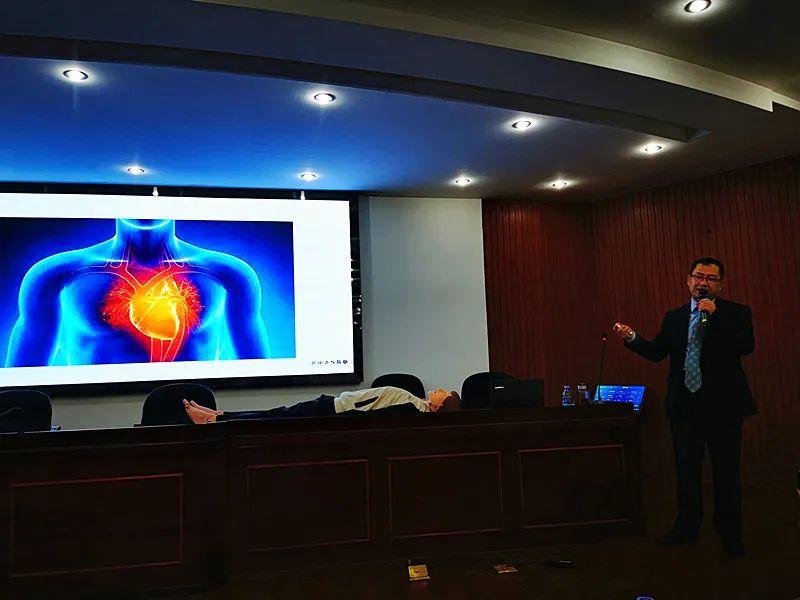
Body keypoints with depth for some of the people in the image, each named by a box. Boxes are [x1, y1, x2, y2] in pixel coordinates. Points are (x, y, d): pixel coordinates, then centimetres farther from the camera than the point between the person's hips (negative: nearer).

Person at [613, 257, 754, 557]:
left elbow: (746, 346, -17)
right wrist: (632, 338, -13)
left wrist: (715, 315, -21)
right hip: (685, 405, 4)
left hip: (723, 404, -3)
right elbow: (657, 352, 3)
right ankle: (687, 528, 26)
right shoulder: (674, 317, 10)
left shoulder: (736, 313, 0)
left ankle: (730, 533, 21)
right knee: (686, 469, 12)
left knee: (727, 470, 5)